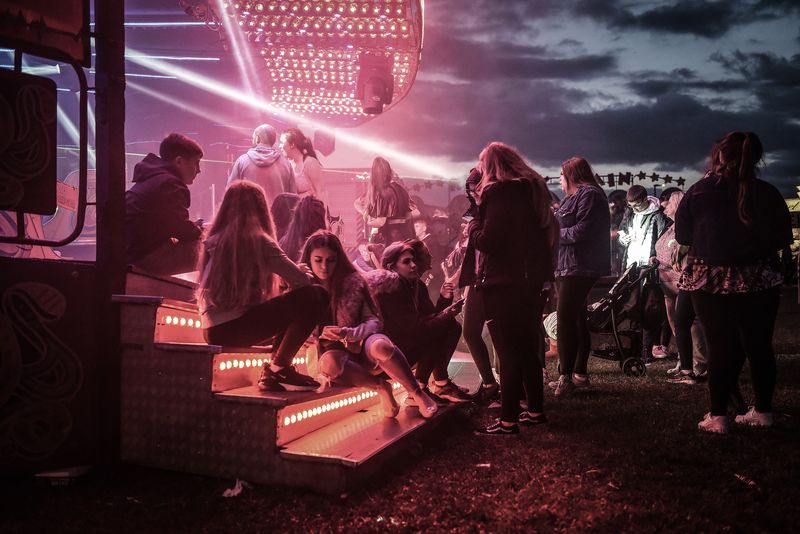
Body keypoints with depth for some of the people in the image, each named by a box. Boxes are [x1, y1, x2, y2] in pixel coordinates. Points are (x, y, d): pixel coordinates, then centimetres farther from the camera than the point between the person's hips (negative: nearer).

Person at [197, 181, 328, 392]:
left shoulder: (212, 240, 12)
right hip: (234, 328, -8)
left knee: (287, 309, 27)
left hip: (214, 331, 8)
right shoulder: (259, 241, -6)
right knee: (315, 296, -8)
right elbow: (302, 281, -8)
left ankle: (272, 374, 16)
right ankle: (279, 368, -1)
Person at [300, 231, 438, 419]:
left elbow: (373, 321, -3)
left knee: (380, 346, -37)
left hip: (361, 344, 0)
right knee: (330, 362, -38)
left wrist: (349, 333, -24)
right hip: (330, 350, 0)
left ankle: (417, 394, -16)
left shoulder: (352, 282, 0)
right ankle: (380, 387, -16)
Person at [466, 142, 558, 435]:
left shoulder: (498, 191, -14)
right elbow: (548, 232, 19)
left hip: (503, 285, -8)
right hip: (531, 281, 8)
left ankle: (508, 421, 3)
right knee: (528, 349, 17)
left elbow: (486, 241, -19)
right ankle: (535, 410, 26)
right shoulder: (534, 188, 13)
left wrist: (473, 223, -2)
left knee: (508, 353, -4)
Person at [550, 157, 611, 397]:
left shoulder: (589, 195, -11)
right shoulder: (572, 197, 21)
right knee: (576, 319, 13)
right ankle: (579, 373, 19)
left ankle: (566, 377, -13)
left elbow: (582, 231, -20)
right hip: (566, 267, 11)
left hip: (578, 268, -11)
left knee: (565, 319, -14)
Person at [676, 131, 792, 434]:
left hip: (711, 281, -1)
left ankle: (718, 416, 5)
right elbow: (783, 237, 4)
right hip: (759, 281, 1)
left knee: (721, 347, 4)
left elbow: (682, 236, 0)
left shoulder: (699, 192, -7)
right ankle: (763, 411, 23)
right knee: (759, 345, 12)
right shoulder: (767, 193, -3)